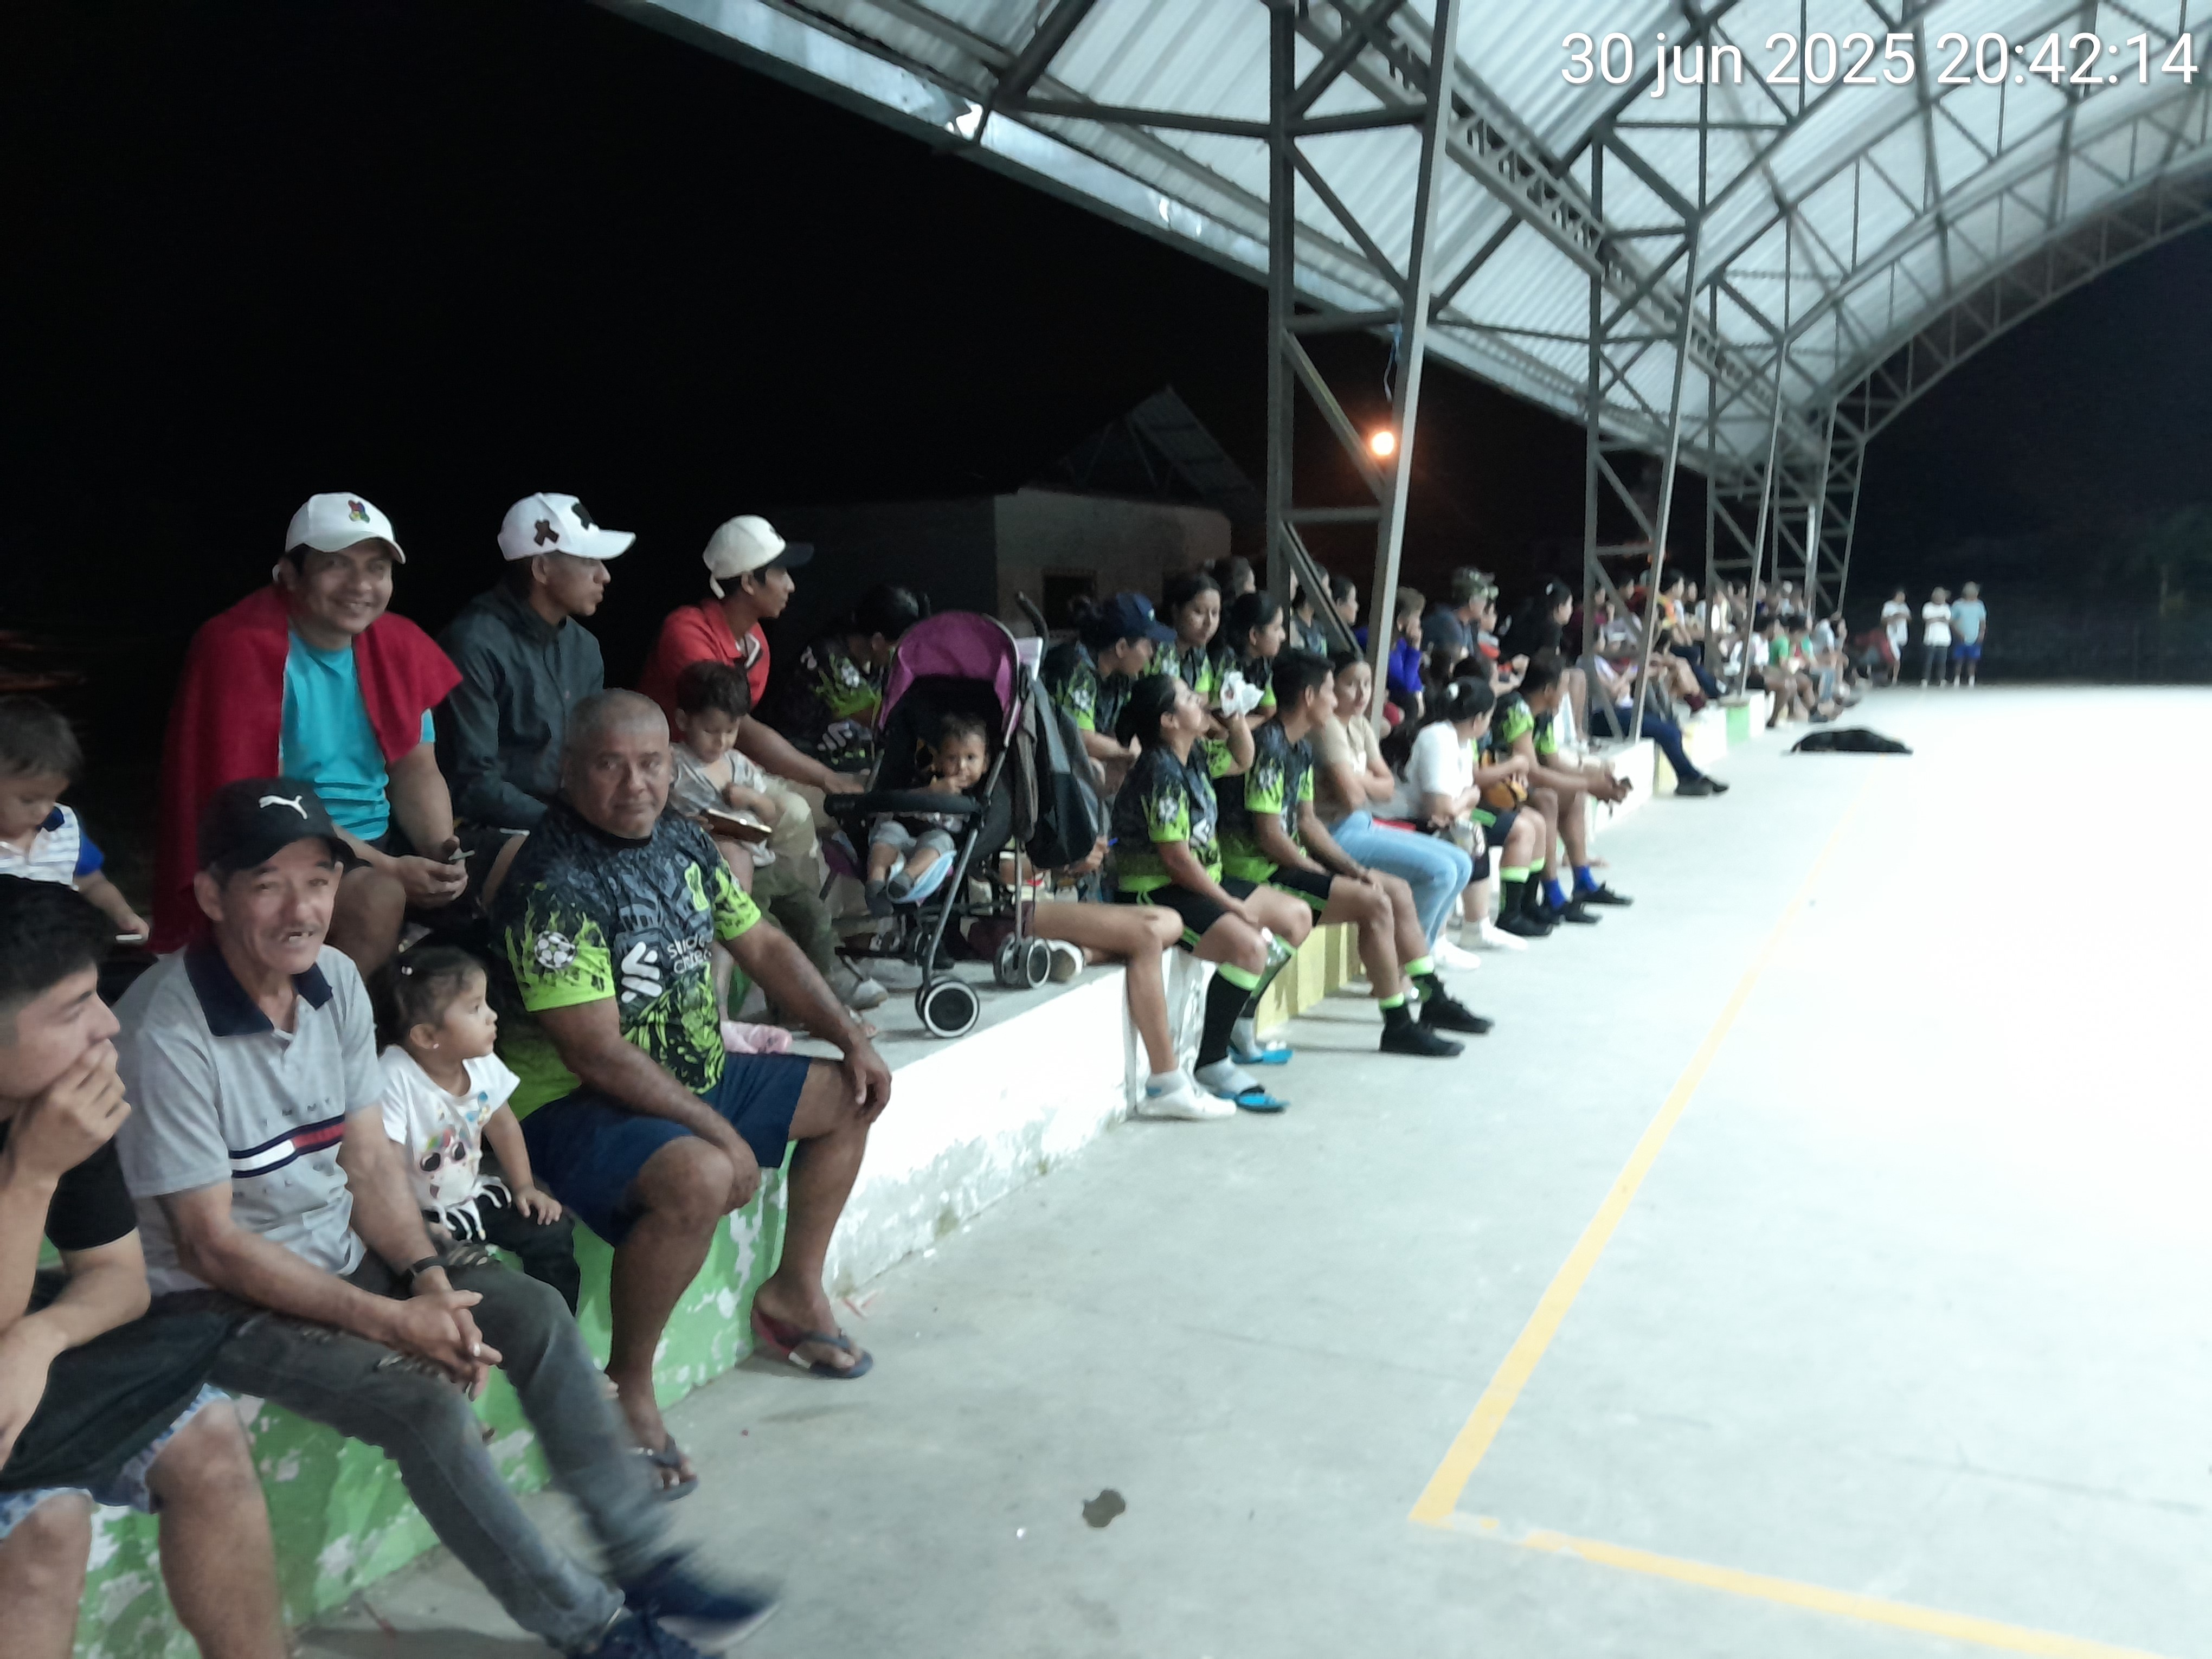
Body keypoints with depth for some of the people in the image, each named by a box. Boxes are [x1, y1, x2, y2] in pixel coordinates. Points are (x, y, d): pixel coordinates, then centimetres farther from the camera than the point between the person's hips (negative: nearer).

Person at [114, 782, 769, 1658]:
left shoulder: (336, 979, -4)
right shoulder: (167, 1033, -25)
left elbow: (370, 1162, 1)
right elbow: (212, 1244, -21)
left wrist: (428, 1281, -15)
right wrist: (389, 1320, -22)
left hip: (338, 1249, 7)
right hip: (218, 1296, -7)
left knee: (532, 1310, -8)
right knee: (423, 1398, -25)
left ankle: (644, 1561, 1)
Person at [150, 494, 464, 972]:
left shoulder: (399, 645, 3)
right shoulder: (242, 648, -16)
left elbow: (417, 770, 4)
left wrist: (442, 852, -17)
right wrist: (388, 869, -26)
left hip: (380, 839, 7)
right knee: (379, 898, -32)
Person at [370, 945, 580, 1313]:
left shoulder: (483, 1063, -7)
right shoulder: (394, 1077, -28)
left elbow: (503, 1126, 7)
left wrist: (524, 1187, 2)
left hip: (475, 1195, 6)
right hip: (425, 1213, -6)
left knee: (552, 1230, -2)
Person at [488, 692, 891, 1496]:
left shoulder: (682, 843, 3)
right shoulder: (554, 887, -23)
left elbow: (761, 947, 13)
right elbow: (597, 1053, -26)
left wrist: (852, 1038, 5)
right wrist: (721, 1133, -24)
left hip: (694, 1076, 9)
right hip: (573, 1104, -9)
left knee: (849, 1099, 12)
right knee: (700, 1179, -37)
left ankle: (795, 1290, 25)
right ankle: (627, 1386, -13)